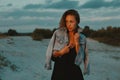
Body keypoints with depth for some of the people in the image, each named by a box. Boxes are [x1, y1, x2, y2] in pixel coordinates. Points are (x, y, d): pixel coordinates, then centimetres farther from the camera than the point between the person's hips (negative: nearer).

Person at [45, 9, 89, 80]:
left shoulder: (82, 38, 2)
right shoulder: (58, 33, -2)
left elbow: (80, 59, -4)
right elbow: (51, 55, 1)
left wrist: (77, 42, -12)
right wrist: (60, 53, -17)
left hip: (75, 74, 1)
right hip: (59, 73, -1)